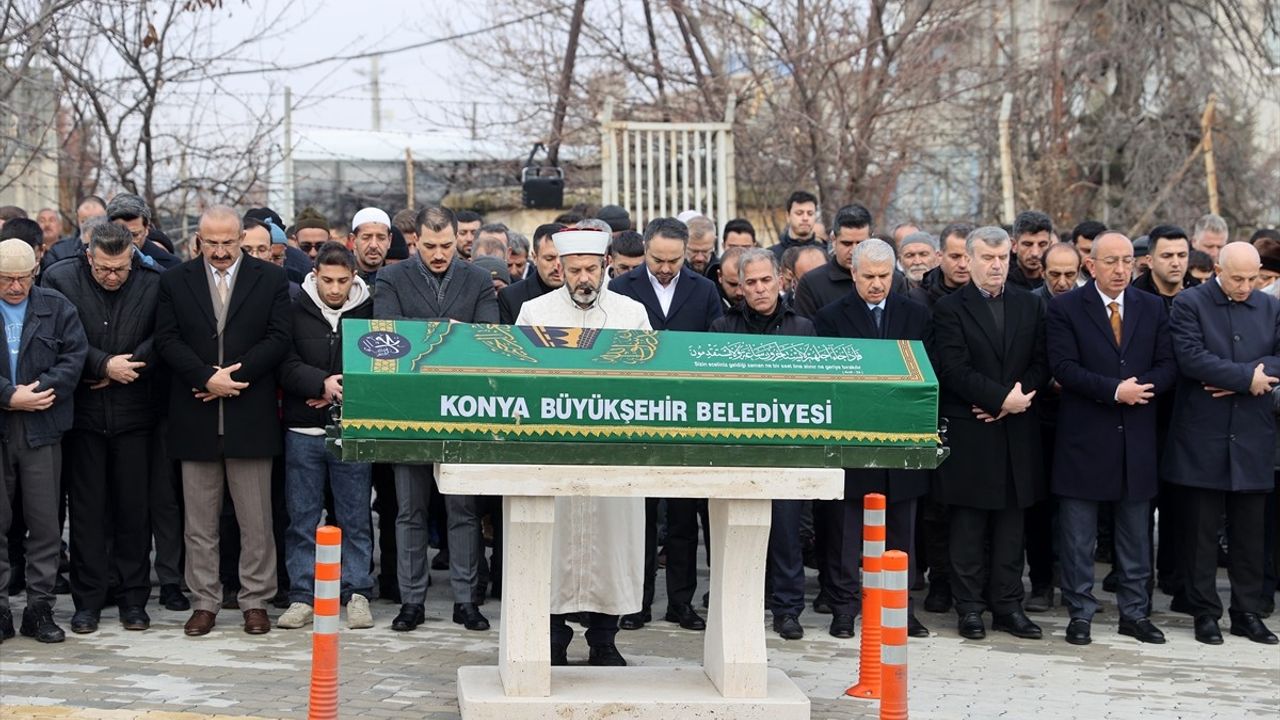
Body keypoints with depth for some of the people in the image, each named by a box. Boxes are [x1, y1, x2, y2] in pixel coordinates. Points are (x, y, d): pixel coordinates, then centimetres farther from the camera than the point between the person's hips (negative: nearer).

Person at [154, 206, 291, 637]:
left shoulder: (271, 279, 5)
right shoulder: (175, 281, 8)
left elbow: (278, 339, -3)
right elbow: (168, 340, 0)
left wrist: (235, 375, -12)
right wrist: (207, 377, -13)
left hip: (250, 418, -1)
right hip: (195, 419, 1)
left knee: (256, 519, 3)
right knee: (199, 521, 6)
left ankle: (256, 601, 12)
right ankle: (204, 602, 14)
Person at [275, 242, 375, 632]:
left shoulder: (368, 311, 3)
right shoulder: (296, 311, 2)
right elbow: (286, 364, -4)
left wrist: (345, 391, -10)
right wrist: (322, 383, -19)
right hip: (303, 429, 0)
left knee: (355, 518, 4)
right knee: (302, 518, 5)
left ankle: (357, 593, 12)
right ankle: (302, 596, 12)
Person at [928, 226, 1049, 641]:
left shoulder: (1029, 305, 11)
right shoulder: (950, 309, -3)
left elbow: (1041, 364, 8)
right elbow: (953, 369, -12)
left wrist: (1018, 397, -9)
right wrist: (1002, 398, -16)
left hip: (1017, 432, 4)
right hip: (968, 433, -4)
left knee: (1010, 524, 8)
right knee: (968, 526, 1)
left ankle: (1007, 605, 14)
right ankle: (970, 607, 8)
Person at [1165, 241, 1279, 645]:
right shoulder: (1189, 305, -3)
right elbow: (1191, 358, -16)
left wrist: (1236, 378, -14)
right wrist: (1247, 377, -14)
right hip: (1203, 437, -3)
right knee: (1202, 531, 4)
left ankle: (1247, 612, 17)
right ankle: (1205, 612, 12)